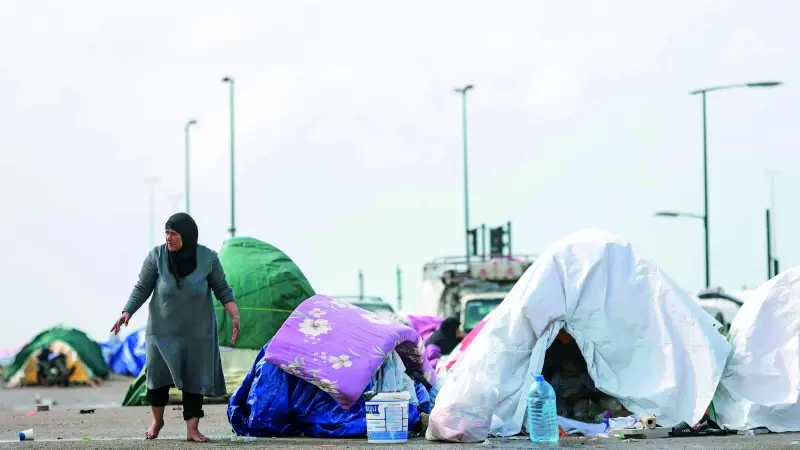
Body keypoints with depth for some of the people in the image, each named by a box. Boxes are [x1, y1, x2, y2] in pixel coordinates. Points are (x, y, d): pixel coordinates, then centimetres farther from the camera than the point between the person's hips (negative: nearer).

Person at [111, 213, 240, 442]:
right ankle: (157, 420, 27)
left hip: (197, 330, 0)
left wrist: (235, 316, -15)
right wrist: (127, 312, -19)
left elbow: (223, 290, -4)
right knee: (158, 374, 4)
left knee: (194, 377, -2)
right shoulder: (157, 256, -14)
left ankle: (192, 429, 2)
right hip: (163, 328, 0)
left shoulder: (208, 258, -13)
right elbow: (142, 289, -7)